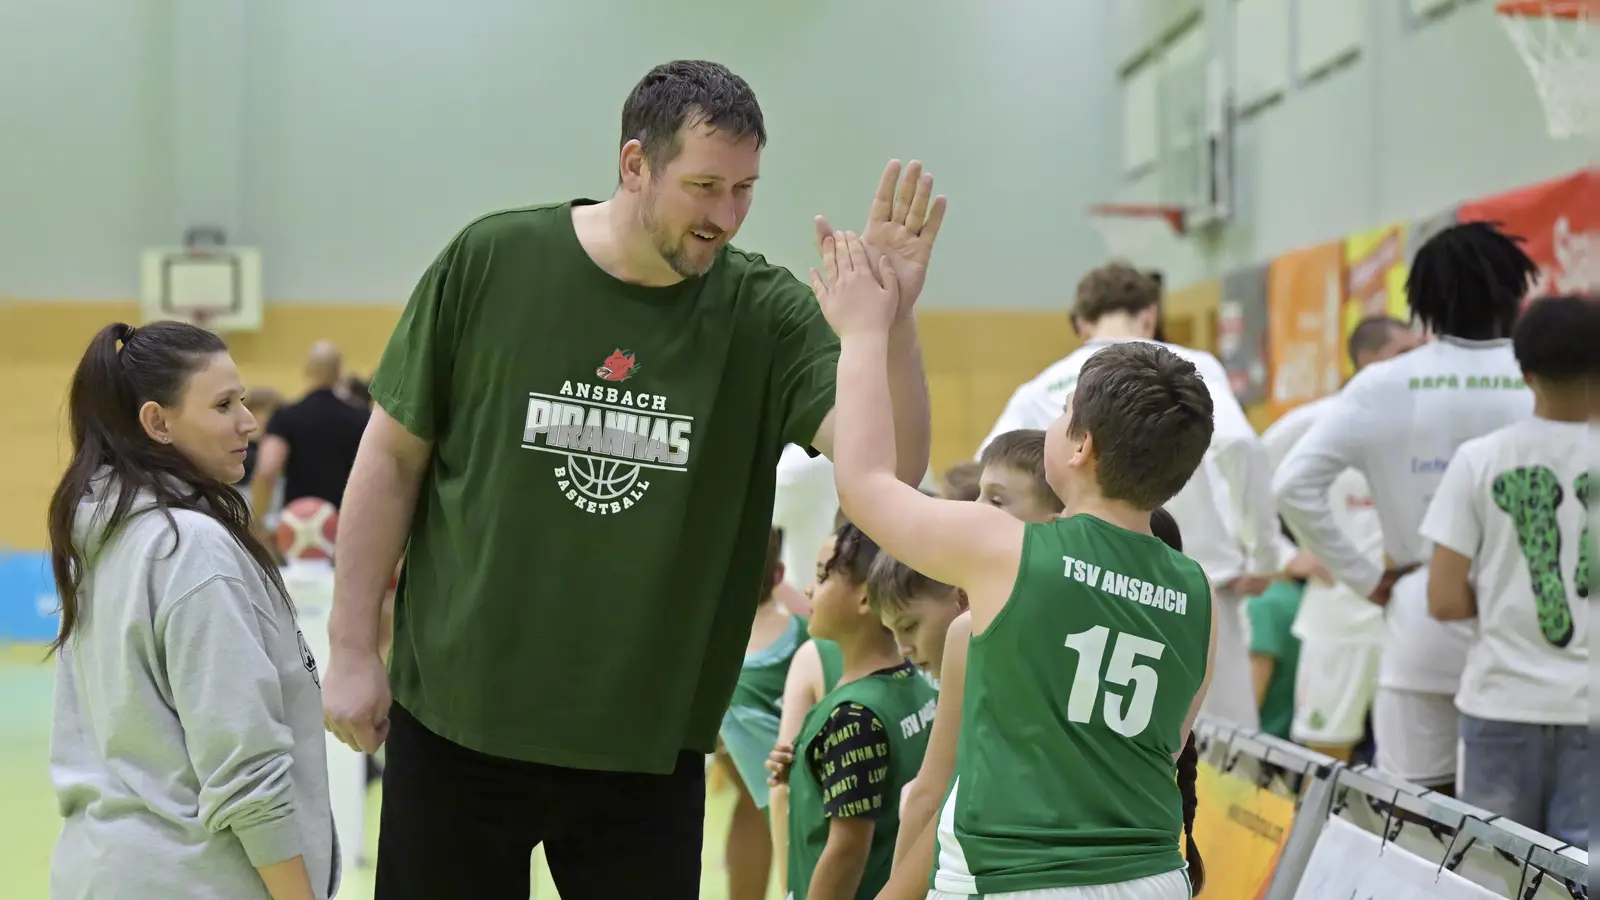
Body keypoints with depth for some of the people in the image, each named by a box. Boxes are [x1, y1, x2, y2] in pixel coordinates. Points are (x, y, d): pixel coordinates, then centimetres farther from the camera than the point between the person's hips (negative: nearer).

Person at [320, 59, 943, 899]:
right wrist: (353, 648, -1)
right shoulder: (491, 262, -6)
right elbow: (393, 457, 0)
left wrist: (890, 314, -30)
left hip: (649, 750, 1)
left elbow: (891, 466, -15)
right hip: (454, 725, 0)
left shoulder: (761, 313, -4)